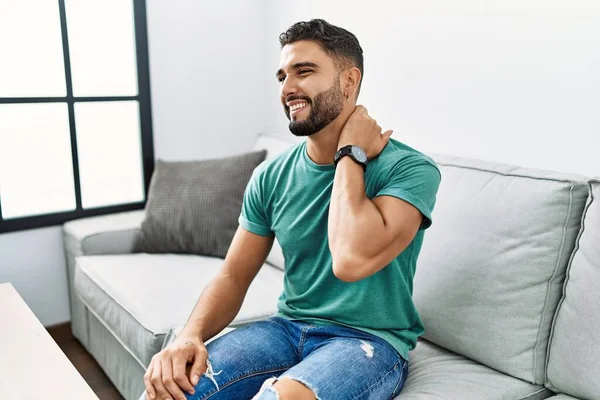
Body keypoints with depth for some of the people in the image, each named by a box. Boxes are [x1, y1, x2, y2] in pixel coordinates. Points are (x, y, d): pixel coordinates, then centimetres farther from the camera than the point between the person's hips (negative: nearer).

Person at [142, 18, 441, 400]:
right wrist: (190, 335, -16)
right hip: (288, 327, 4)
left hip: (370, 340, -4)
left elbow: (352, 260, -31)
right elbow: (234, 277, 3)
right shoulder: (271, 176, 1)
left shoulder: (409, 168, -15)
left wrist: (350, 153, -19)